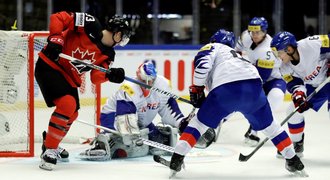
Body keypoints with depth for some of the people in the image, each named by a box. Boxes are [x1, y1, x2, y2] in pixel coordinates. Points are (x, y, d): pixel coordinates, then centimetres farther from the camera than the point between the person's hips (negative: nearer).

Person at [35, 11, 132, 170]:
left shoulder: (108, 54, 4)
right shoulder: (90, 25, -17)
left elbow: (95, 77, -5)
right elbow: (58, 18, -18)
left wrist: (110, 75, -24)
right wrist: (55, 38, -29)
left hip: (69, 77, 9)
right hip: (49, 65, -9)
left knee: (72, 113, 18)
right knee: (67, 104, -23)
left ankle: (50, 144, 41)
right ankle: (49, 150, -15)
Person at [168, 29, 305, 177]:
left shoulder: (212, 48, 25)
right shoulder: (236, 55, 42)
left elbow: (202, 63, 0)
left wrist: (197, 88, 9)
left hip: (226, 88, -5)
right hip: (254, 85, 5)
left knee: (200, 122, 13)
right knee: (268, 125, 26)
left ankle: (176, 159, 3)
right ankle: (293, 160, 27)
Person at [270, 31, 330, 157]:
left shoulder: (311, 45, -31)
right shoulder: (286, 68, -10)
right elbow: (294, 83, -14)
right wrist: (298, 94, -35)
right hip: (313, 86, 7)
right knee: (294, 111, 1)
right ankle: (297, 146, 19)